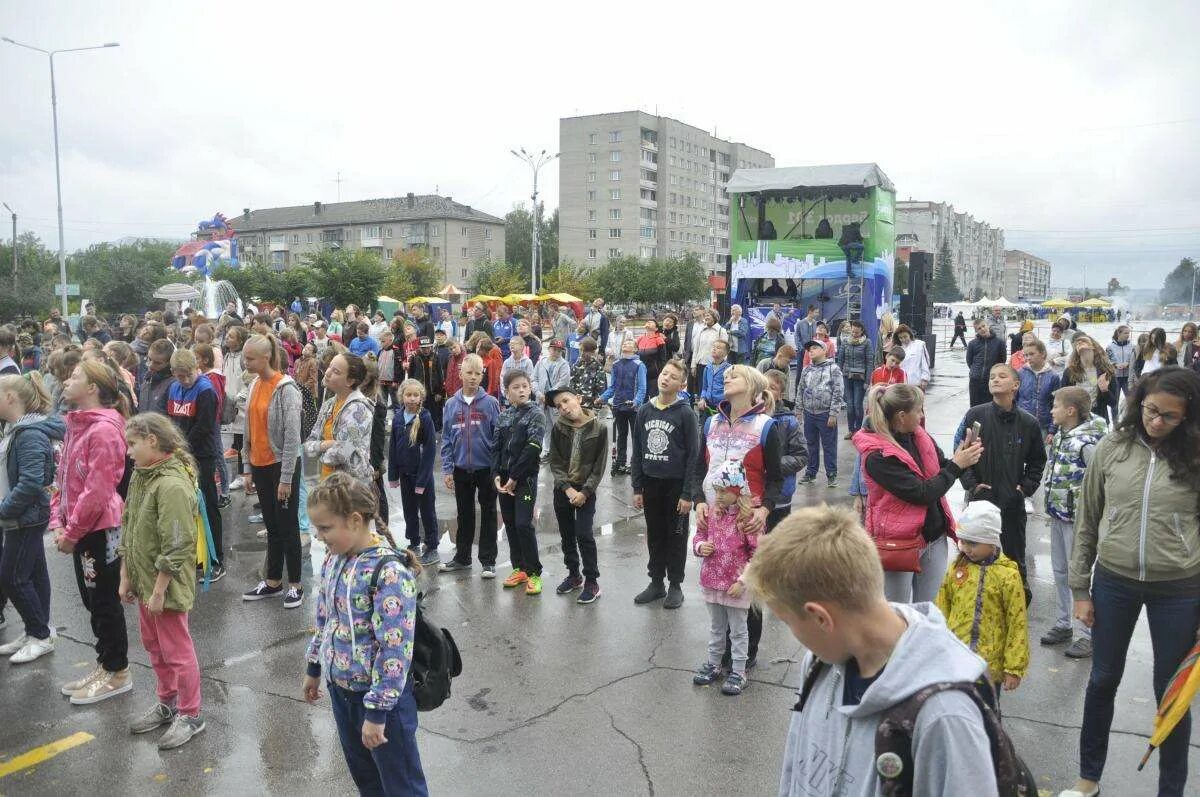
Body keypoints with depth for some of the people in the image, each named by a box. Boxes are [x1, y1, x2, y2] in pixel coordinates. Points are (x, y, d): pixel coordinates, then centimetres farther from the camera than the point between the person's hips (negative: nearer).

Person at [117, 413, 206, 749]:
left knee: (176, 650, 4)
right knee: (154, 646, 21)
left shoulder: (172, 485, -23)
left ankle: (190, 715, 19)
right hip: (143, 580, 9)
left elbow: (176, 547, -23)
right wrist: (126, 577, 11)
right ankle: (167, 703, 38)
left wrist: (159, 591, -19)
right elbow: (128, 530, 12)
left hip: (167, 584, -9)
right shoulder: (140, 476, 6)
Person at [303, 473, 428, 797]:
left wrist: (377, 710, -23)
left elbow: (395, 648, -26)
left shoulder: (388, 571, -26)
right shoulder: (333, 560, 0)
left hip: (379, 694, -7)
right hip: (339, 688, 7)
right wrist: (314, 667, 22)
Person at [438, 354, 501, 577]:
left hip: (486, 468, -3)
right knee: (464, 514, 16)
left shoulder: (490, 403, -7)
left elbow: (498, 437, -6)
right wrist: (447, 469, -1)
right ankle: (462, 557, 30)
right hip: (461, 469, 3)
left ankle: (488, 561, 18)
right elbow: (446, 439, 3)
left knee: (488, 514, 8)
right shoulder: (452, 404, 0)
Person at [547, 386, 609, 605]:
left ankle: (591, 581, 5)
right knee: (567, 536, 13)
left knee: (584, 534, -8)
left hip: (586, 490, -3)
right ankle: (574, 574, 30)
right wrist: (567, 488, -13)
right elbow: (555, 462, -2)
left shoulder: (599, 429, -9)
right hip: (562, 490, 4)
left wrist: (584, 491, -15)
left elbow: (599, 466, -8)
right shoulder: (558, 428, -2)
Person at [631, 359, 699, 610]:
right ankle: (656, 581, 26)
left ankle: (675, 585, 20)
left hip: (676, 485, -4)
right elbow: (637, 452, 8)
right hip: (651, 483, 4)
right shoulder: (644, 411, 3)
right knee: (654, 536, 14)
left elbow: (693, 455, -11)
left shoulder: (685, 413, -10)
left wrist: (688, 494, -13)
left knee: (676, 537, 7)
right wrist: (637, 488, 5)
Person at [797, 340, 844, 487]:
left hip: (826, 414, -5)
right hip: (809, 413, 5)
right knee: (811, 444, 13)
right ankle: (810, 473, 23)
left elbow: (837, 392, -10)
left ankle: (832, 474, 12)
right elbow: (800, 390, 16)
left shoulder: (833, 369, -6)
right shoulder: (806, 370, 9)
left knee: (829, 446, 2)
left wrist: (833, 414, -13)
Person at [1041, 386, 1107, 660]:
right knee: (1060, 572, 17)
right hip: (1058, 515, 9)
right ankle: (1064, 624, 31)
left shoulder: (1088, 443, -20)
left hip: (1077, 517, -8)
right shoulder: (1060, 436, 7)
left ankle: (1088, 635, 13)